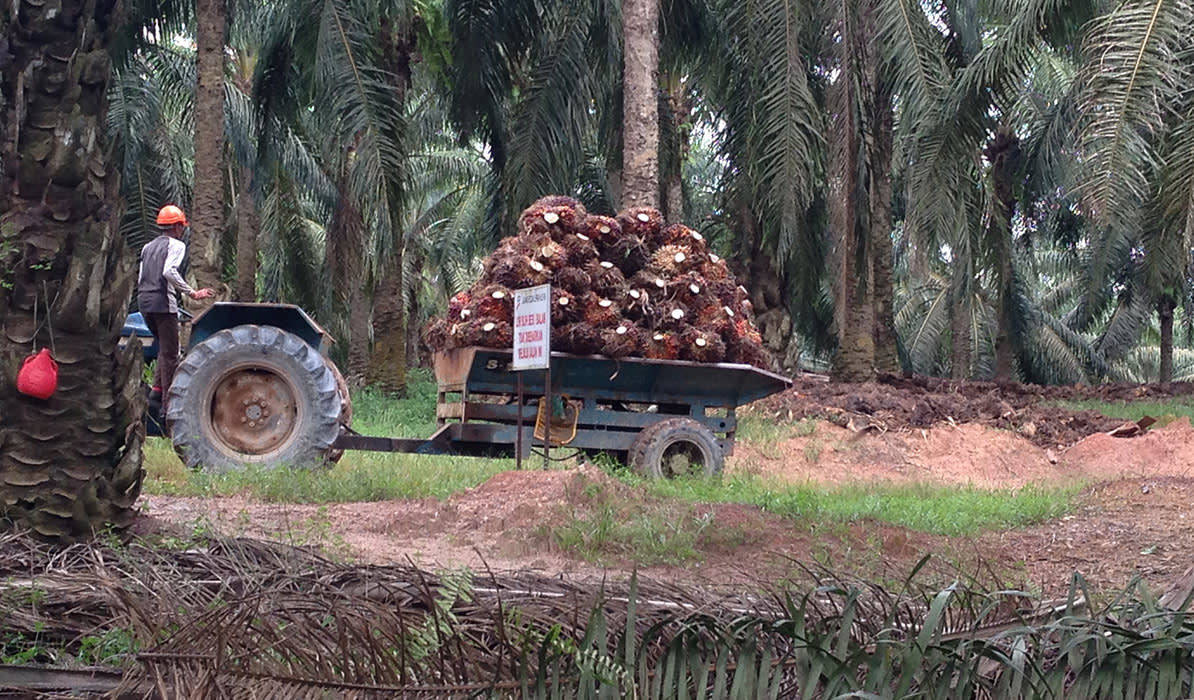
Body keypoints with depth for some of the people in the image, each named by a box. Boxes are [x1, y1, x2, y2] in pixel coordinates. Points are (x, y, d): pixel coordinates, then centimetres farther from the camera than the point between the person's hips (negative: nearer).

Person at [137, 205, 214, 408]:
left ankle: (157, 389, 12)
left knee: (164, 346, 23)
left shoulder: (148, 247, 21)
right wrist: (193, 293, -20)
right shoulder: (176, 245, -3)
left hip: (144, 300, 8)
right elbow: (169, 271, -20)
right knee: (170, 353, -3)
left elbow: (140, 277, 19)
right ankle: (168, 404, -4)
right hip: (163, 302, -8)